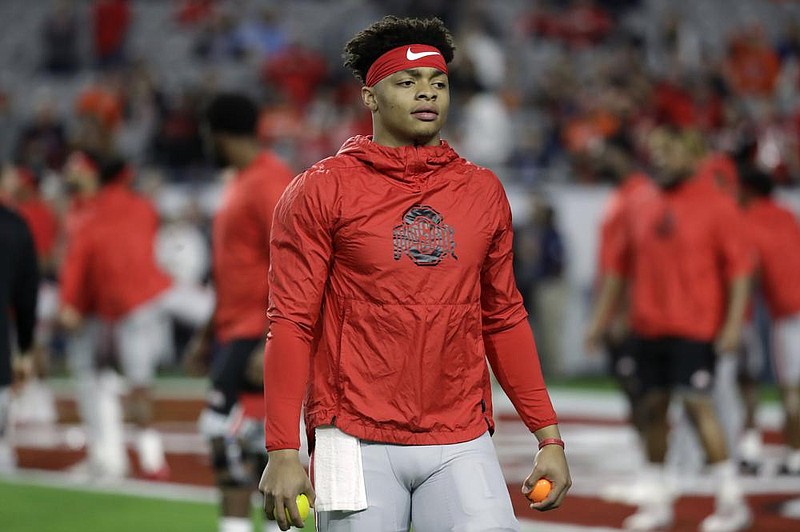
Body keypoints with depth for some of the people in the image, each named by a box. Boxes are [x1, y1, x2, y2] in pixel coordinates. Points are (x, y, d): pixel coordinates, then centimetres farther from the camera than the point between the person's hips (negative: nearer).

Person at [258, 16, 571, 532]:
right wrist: (283, 451, -11)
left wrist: (549, 436, 10)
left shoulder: (483, 192, 12)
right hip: (358, 445, -3)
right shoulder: (321, 190, 1)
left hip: (463, 446, 3)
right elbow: (291, 324, -3)